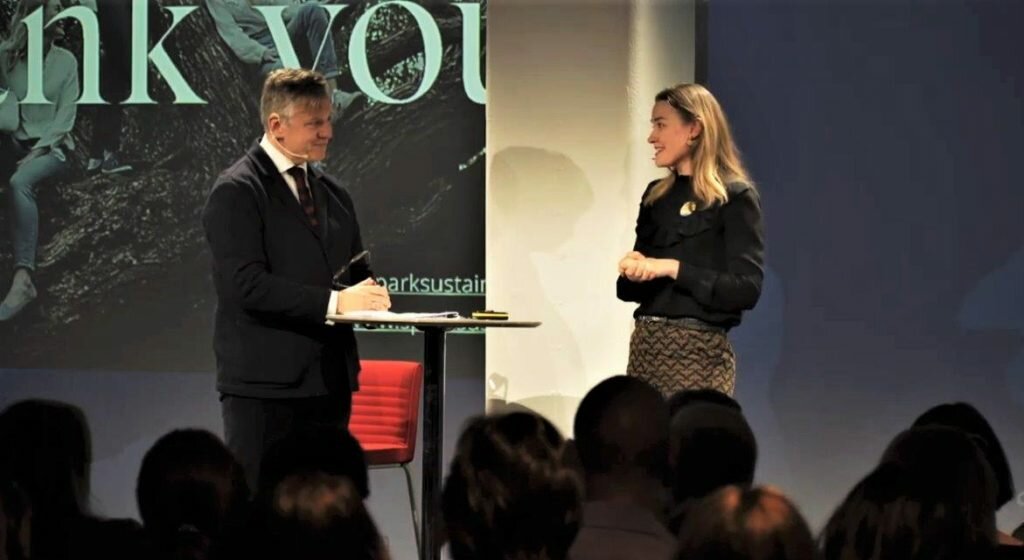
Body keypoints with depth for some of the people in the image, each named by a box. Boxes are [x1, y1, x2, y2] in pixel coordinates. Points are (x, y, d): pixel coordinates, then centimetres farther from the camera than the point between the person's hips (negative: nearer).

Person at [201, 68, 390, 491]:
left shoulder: (333, 194, 18)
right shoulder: (236, 193, -7)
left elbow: (355, 273, 24)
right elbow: (247, 285, -18)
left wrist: (366, 295, -1)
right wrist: (333, 302, -21)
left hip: (330, 379, 7)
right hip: (265, 384, -7)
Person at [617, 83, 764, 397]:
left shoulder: (734, 198, -5)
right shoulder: (656, 196, 13)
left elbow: (747, 289, -14)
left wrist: (674, 269, -18)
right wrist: (634, 272, -5)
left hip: (699, 352, -6)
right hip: (646, 346, 6)